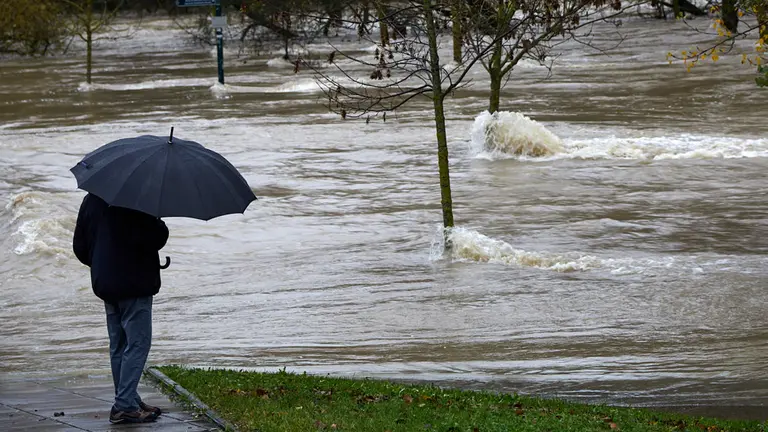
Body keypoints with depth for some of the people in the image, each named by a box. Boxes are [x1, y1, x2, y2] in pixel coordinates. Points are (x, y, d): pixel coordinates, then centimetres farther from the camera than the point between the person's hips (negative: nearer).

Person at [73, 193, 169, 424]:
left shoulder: (91, 200, 8)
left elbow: (80, 246, 13)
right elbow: (154, 237, -22)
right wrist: (160, 228, 0)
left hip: (104, 283, 8)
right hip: (135, 283, -8)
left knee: (118, 345, 14)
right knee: (137, 343, -4)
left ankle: (129, 400, 21)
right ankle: (125, 405, -9)